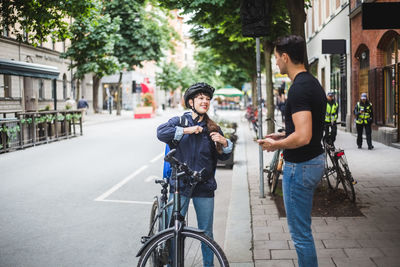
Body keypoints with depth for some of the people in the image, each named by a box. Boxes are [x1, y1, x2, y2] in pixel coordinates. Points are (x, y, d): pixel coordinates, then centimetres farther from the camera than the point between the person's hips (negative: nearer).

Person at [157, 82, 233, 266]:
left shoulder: (213, 129, 9)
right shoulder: (179, 121, 4)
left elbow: (223, 157, 9)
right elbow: (161, 132, -14)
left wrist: (224, 143, -11)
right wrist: (186, 130, -19)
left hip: (204, 188, 2)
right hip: (179, 185, -2)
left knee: (206, 233, 9)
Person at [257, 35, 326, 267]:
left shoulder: (299, 89, -22)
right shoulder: (314, 83, 10)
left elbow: (302, 137, -30)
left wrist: (275, 144, -14)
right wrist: (283, 136, 17)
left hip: (300, 165, -11)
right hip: (316, 160, 11)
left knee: (300, 232, 1)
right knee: (301, 228, 23)